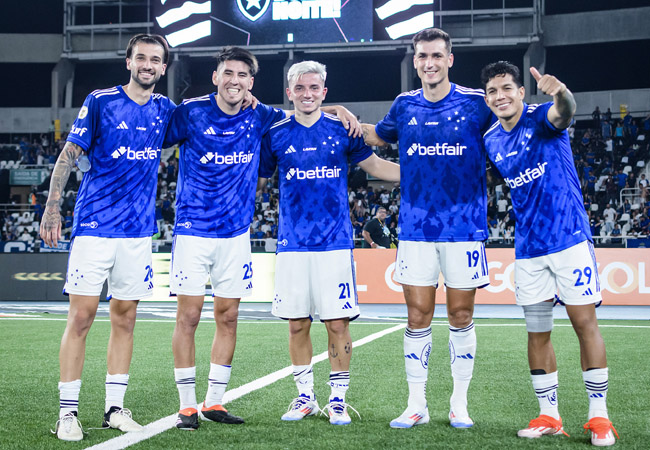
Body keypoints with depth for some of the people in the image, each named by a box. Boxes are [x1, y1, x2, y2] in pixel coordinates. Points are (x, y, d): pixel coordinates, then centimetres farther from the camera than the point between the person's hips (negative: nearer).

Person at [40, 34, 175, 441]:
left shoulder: (164, 110, 10)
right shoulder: (100, 102, -2)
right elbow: (68, 158, -1)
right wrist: (52, 209, -10)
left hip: (139, 229, 4)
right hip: (95, 224, -4)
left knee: (125, 318, 7)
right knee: (81, 316, -5)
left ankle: (115, 408, 15)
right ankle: (68, 412, 2)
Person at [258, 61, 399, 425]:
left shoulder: (342, 131, 5)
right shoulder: (276, 135, 7)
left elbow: (376, 166, 12)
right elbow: (256, 180, 16)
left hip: (335, 242, -1)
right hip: (292, 244, 1)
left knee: (338, 323, -2)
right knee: (297, 324, 6)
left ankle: (338, 399, 12)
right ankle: (306, 396, 22)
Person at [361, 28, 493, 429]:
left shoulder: (476, 102, -2)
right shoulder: (405, 106, 7)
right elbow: (379, 136, 26)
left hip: (465, 226, -2)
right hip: (416, 227, 2)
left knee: (461, 317, 5)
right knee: (418, 317, 4)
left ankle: (460, 404, 18)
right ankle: (417, 405, 14)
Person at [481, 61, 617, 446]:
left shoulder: (541, 119, -11)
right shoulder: (491, 141, 5)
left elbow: (564, 111, -36)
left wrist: (560, 93, -58)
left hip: (570, 237, -5)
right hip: (528, 247, 5)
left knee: (585, 322, -3)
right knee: (537, 333, 7)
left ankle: (599, 416, 7)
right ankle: (549, 416, 17)